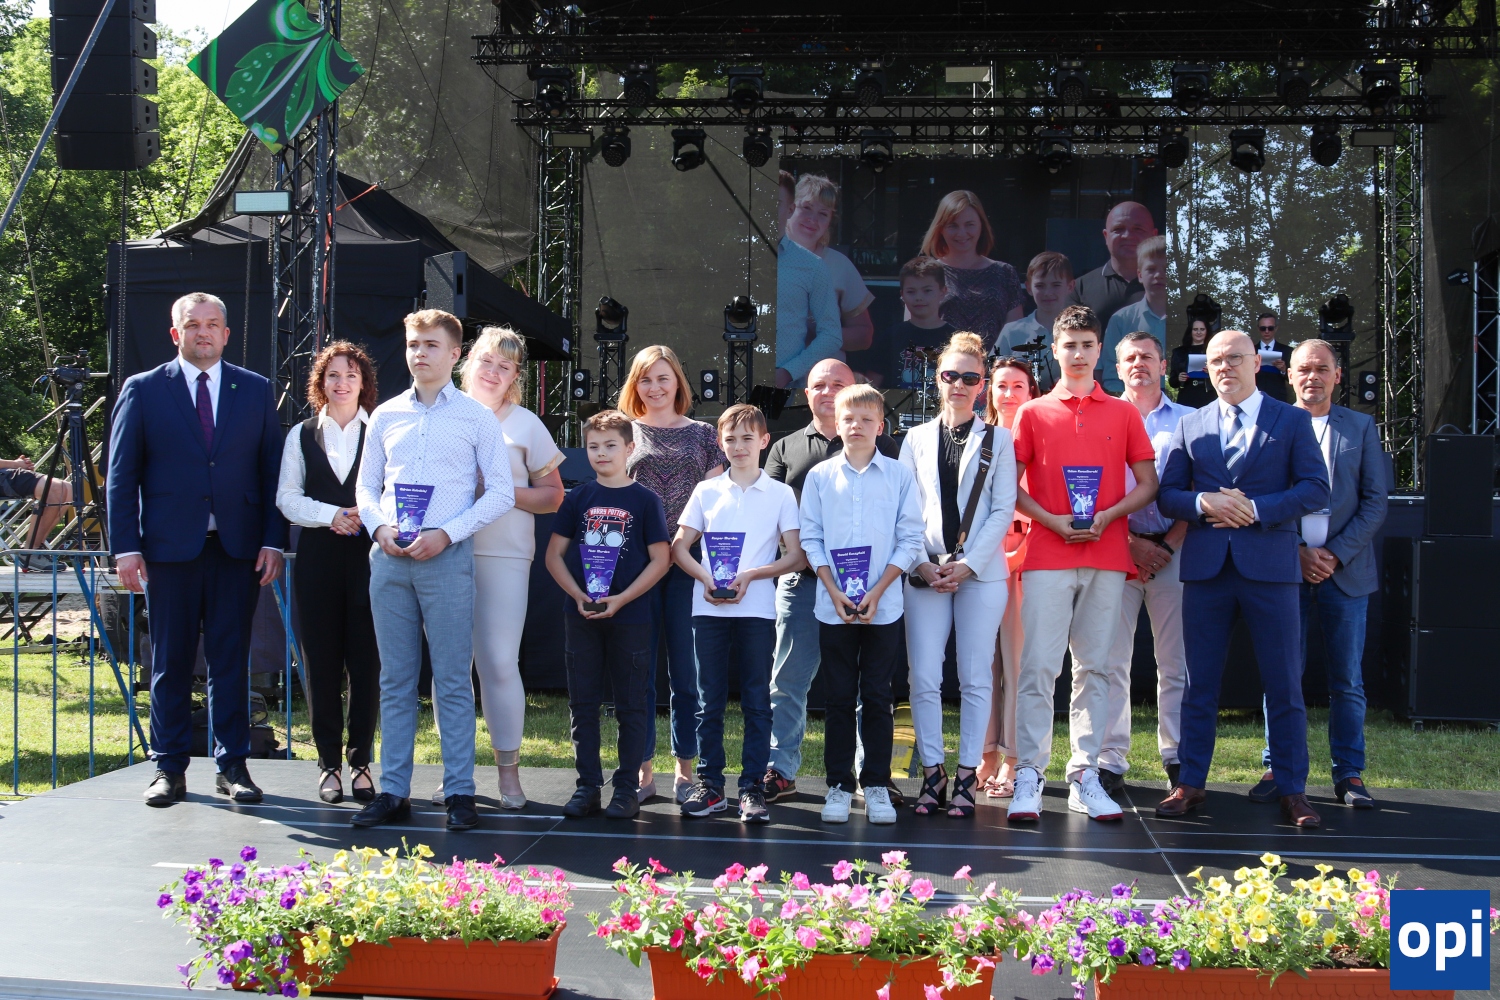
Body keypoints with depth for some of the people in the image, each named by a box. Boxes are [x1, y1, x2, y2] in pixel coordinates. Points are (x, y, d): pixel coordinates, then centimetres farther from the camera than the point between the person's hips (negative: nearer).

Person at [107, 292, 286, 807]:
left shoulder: (256, 391, 9)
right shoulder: (142, 391, 5)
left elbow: (272, 471, 8)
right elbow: (121, 477, 3)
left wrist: (272, 541, -1)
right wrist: (126, 548, -4)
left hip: (237, 547, 1)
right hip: (169, 547, -1)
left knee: (231, 658, 3)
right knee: (171, 661, 5)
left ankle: (232, 766, 10)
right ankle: (169, 769, 13)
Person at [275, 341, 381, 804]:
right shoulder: (302, 435, 13)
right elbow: (287, 497, 7)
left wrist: (367, 516, -16)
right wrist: (331, 515, -8)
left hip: (369, 556, -2)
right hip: (318, 558, 2)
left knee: (366, 661, -2)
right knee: (322, 662, 2)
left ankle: (360, 761, 7)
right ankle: (329, 762, 9)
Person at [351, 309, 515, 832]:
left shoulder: (476, 417, 3)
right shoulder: (386, 416, 12)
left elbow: (501, 491, 0)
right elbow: (366, 484, 17)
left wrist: (445, 534, -10)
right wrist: (380, 526, -3)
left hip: (447, 556, -3)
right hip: (389, 557, 3)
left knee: (452, 680, -3)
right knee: (395, 680, 6)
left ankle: (459, 793, 2)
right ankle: (393, 791, 10)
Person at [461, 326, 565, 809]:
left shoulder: (525, 424, 8)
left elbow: (553, 495, 7)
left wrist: (505, 493, -9)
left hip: (502, 556, -2)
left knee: (499, 662, -7)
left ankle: (508, 769, 2)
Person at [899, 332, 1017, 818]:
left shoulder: (997, 439, 9)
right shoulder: (917, 438, 13)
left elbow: (1003, 509, 2)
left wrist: (969, 563, -9)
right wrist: (920, 563, -5)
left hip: (980, 572, -1)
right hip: (925, 573, 1)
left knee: (975, 678, -1)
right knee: (924, 678, -3)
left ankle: (967, 777, 5)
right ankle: (932, 773, 6)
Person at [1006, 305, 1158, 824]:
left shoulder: (1123, 413, 10)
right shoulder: (1033, 413, 7)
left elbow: (1148, 484, 8)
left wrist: (1106, 517, -7)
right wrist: (1052, 520, -9)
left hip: (1106, 557, 2)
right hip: (1047, 558, -1)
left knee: (1094, 668, 4)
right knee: (1038, 666, -7)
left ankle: (1085, 777, 8)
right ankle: (1029, 777, -5)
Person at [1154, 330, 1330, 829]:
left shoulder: (1292, 421, 6)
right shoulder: (1190, 425, 13)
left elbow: (1316, 488, -2)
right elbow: (1166, 495, 9)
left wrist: (1255, 509, -13)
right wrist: (1203, 503, -12)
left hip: (1269, 563, -2)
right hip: (1206, 565, 2)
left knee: (1284, 685, 0)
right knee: (1199, 683, 6)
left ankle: (1292, 790, 7)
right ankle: (1190, 783, 14)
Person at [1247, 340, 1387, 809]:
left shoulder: (1361, 428, 9)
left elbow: (1375, 501, 4)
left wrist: (1336, 554, -7)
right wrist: (1298, 552, -8)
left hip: (1345, 571, 1)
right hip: (1285, 569, -1)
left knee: (1347, 679, 4)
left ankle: (1349, 774, 11)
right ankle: (1278, 770, 9)